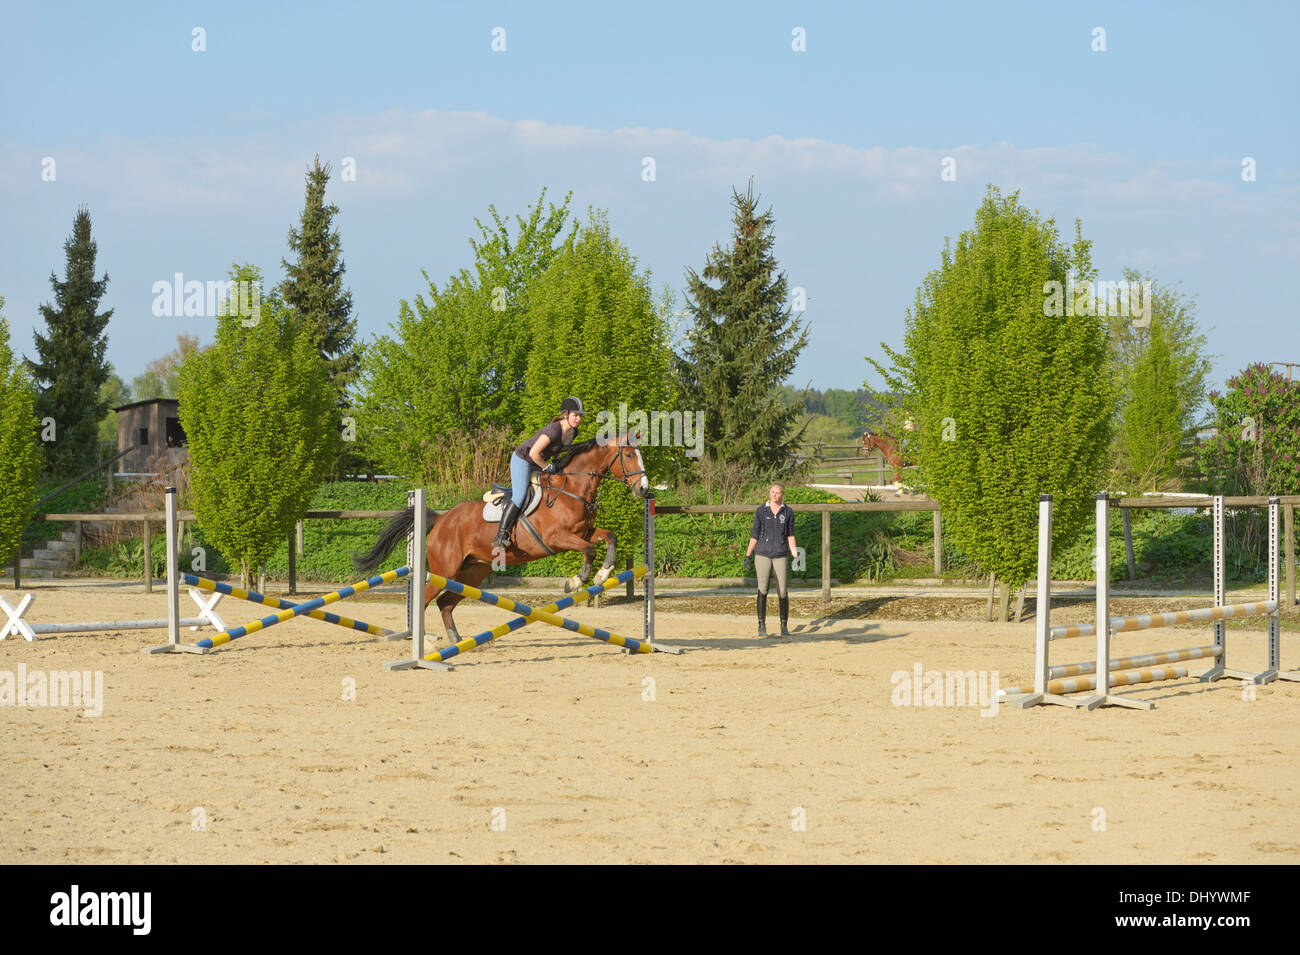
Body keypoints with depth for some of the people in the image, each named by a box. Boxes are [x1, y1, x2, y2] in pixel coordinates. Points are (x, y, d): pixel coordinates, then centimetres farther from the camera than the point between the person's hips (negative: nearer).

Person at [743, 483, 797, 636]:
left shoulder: (788, 512, 5)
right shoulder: (761, 511, 3)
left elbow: (790, 535, 7)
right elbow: (755, 534, 7)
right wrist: (748, 555, 4)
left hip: (781, 556, 1)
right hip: (763, 554, -1)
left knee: (782, 592, -2)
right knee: (762, 589, -11)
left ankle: (784, 626, 11)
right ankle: (761, 625, -7)